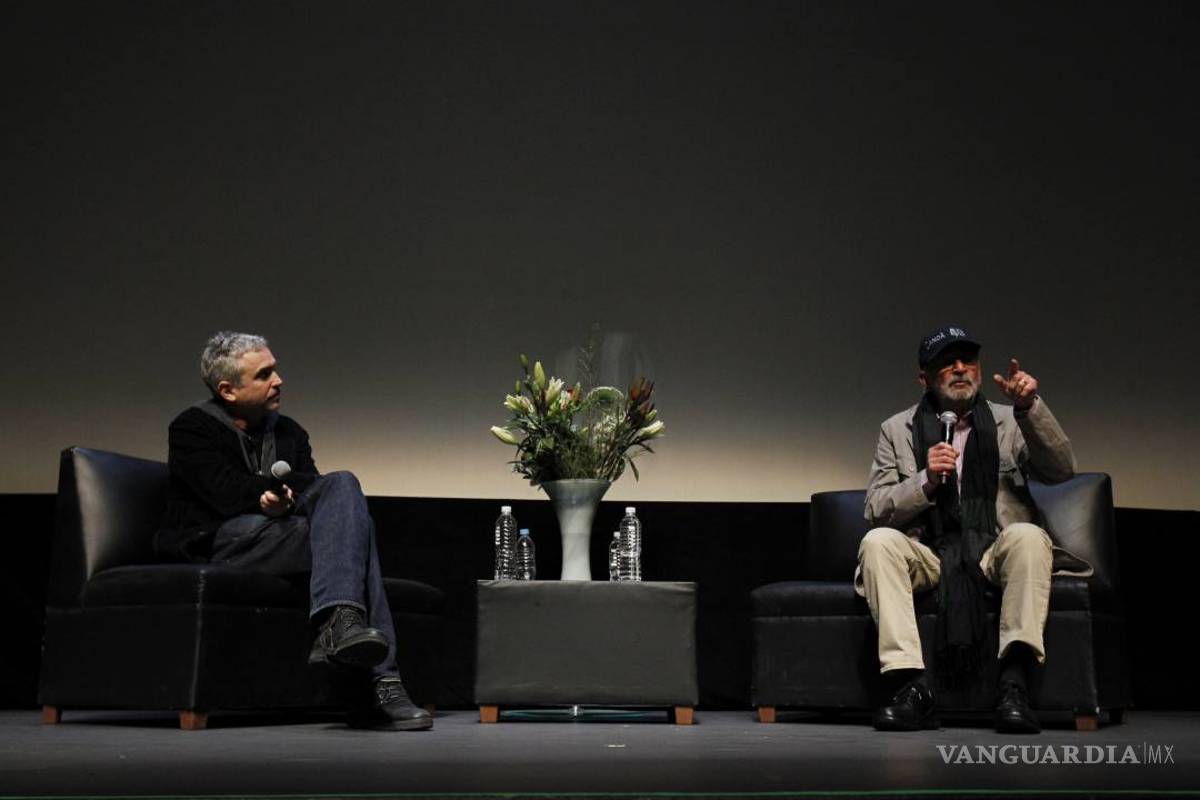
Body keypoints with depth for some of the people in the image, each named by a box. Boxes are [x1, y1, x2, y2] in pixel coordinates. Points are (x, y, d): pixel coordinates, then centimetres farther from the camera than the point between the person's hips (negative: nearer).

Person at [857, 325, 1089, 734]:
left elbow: (1061, 469, -3)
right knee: (877, 541, -29)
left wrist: (1030, 407, -16)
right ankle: (912, 687, -33)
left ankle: (1014, 683, -34)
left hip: (995, 552, 0)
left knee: (1028, 535, -32)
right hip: (928, 556, 0)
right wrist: (926, 480, -14)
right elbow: (876, 510, 4)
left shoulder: (1009, 422, 14)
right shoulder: (897, 429, 12)